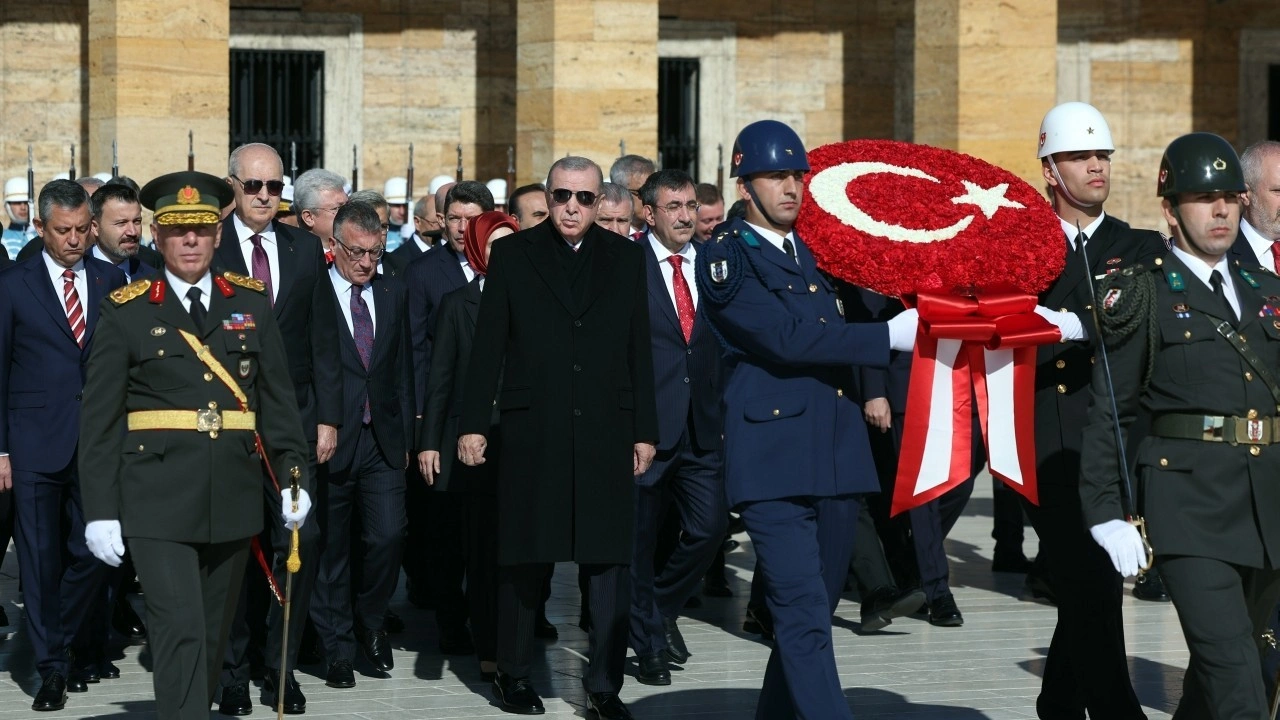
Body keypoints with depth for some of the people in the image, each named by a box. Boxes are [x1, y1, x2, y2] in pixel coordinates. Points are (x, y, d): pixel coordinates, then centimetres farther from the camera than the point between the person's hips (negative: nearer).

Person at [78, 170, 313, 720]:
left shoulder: (251, 303, 10)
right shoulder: (127, 312, 2)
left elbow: (278, 400, 11)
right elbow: (99, 421, 1)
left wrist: (295, 477, 0)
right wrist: (100, 511, -5)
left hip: (233, 497, 4)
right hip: (157, 498, -3)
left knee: (213, 636, 12)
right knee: (179, 631, -13)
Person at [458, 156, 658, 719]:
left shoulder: (625, 258, 9)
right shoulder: (513, 256, 4)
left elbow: (639, 349, 8)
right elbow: (488, 346, 2)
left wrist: (644, 430, 5)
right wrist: (473, 423, -3)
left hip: (606, 433, 1)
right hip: (532, 433, -1)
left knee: (611, 560, -3)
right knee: (524, 557, 6)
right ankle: (513, 674, 20)